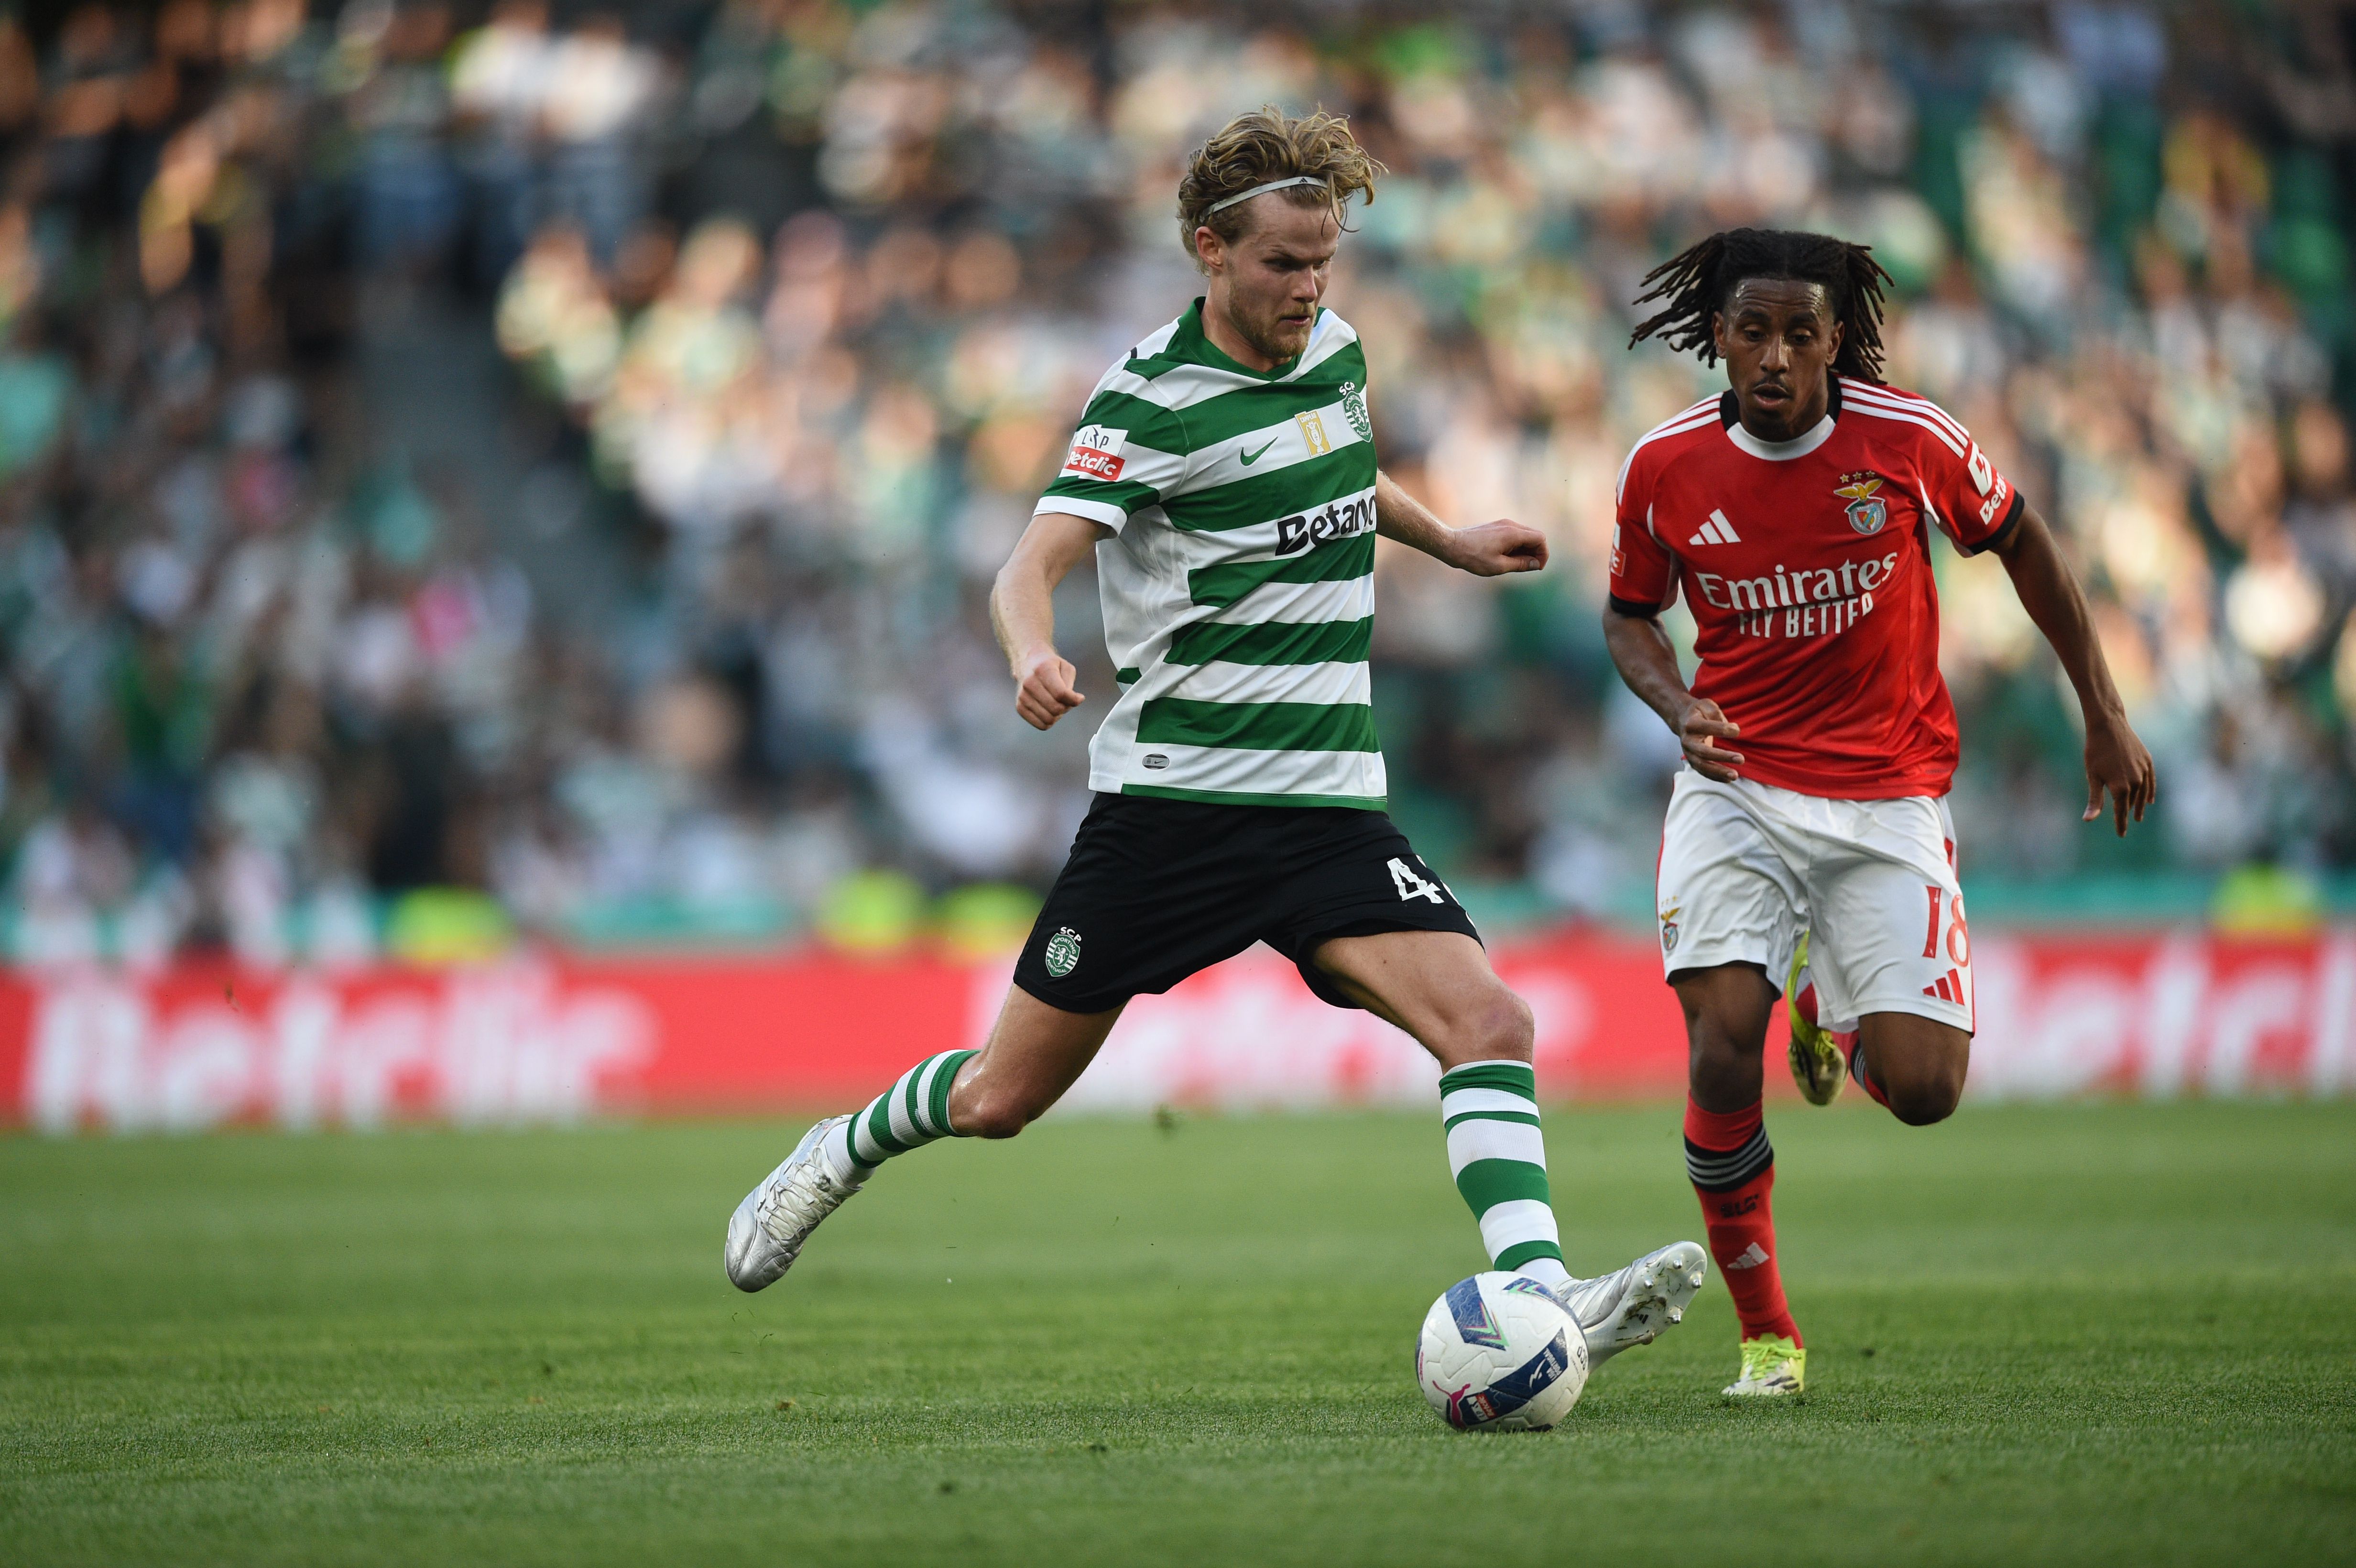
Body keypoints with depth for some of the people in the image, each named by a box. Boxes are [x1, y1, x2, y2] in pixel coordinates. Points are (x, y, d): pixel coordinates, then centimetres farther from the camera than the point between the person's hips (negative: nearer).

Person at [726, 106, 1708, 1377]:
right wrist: (1035, 660, -42)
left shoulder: (1333, 351, 10)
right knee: (1002, 1099, 5)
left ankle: (1540, 1301, -27)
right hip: (1170, 797, -5)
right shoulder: (1152, 397, -10)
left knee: (1488, 1023, -19)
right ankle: (840, 1155, 35)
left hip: (1329, 807, 5)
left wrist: (1450, 542, 36)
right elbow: (1033, 565, -22)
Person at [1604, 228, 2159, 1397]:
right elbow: (1631, 614, 11)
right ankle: (1765, 1334, -5)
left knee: (1922, 1090, -10)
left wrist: (2104, 714, 9)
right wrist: (1678, 707, -11)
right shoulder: (1666, 467, -7)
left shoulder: (1908, 440, -10)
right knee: (1724, 1040, -23)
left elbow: (2018, 539, 7)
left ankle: (1830, 1003, 29)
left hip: (1888, 796, 0)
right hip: (1738, 786, 0)